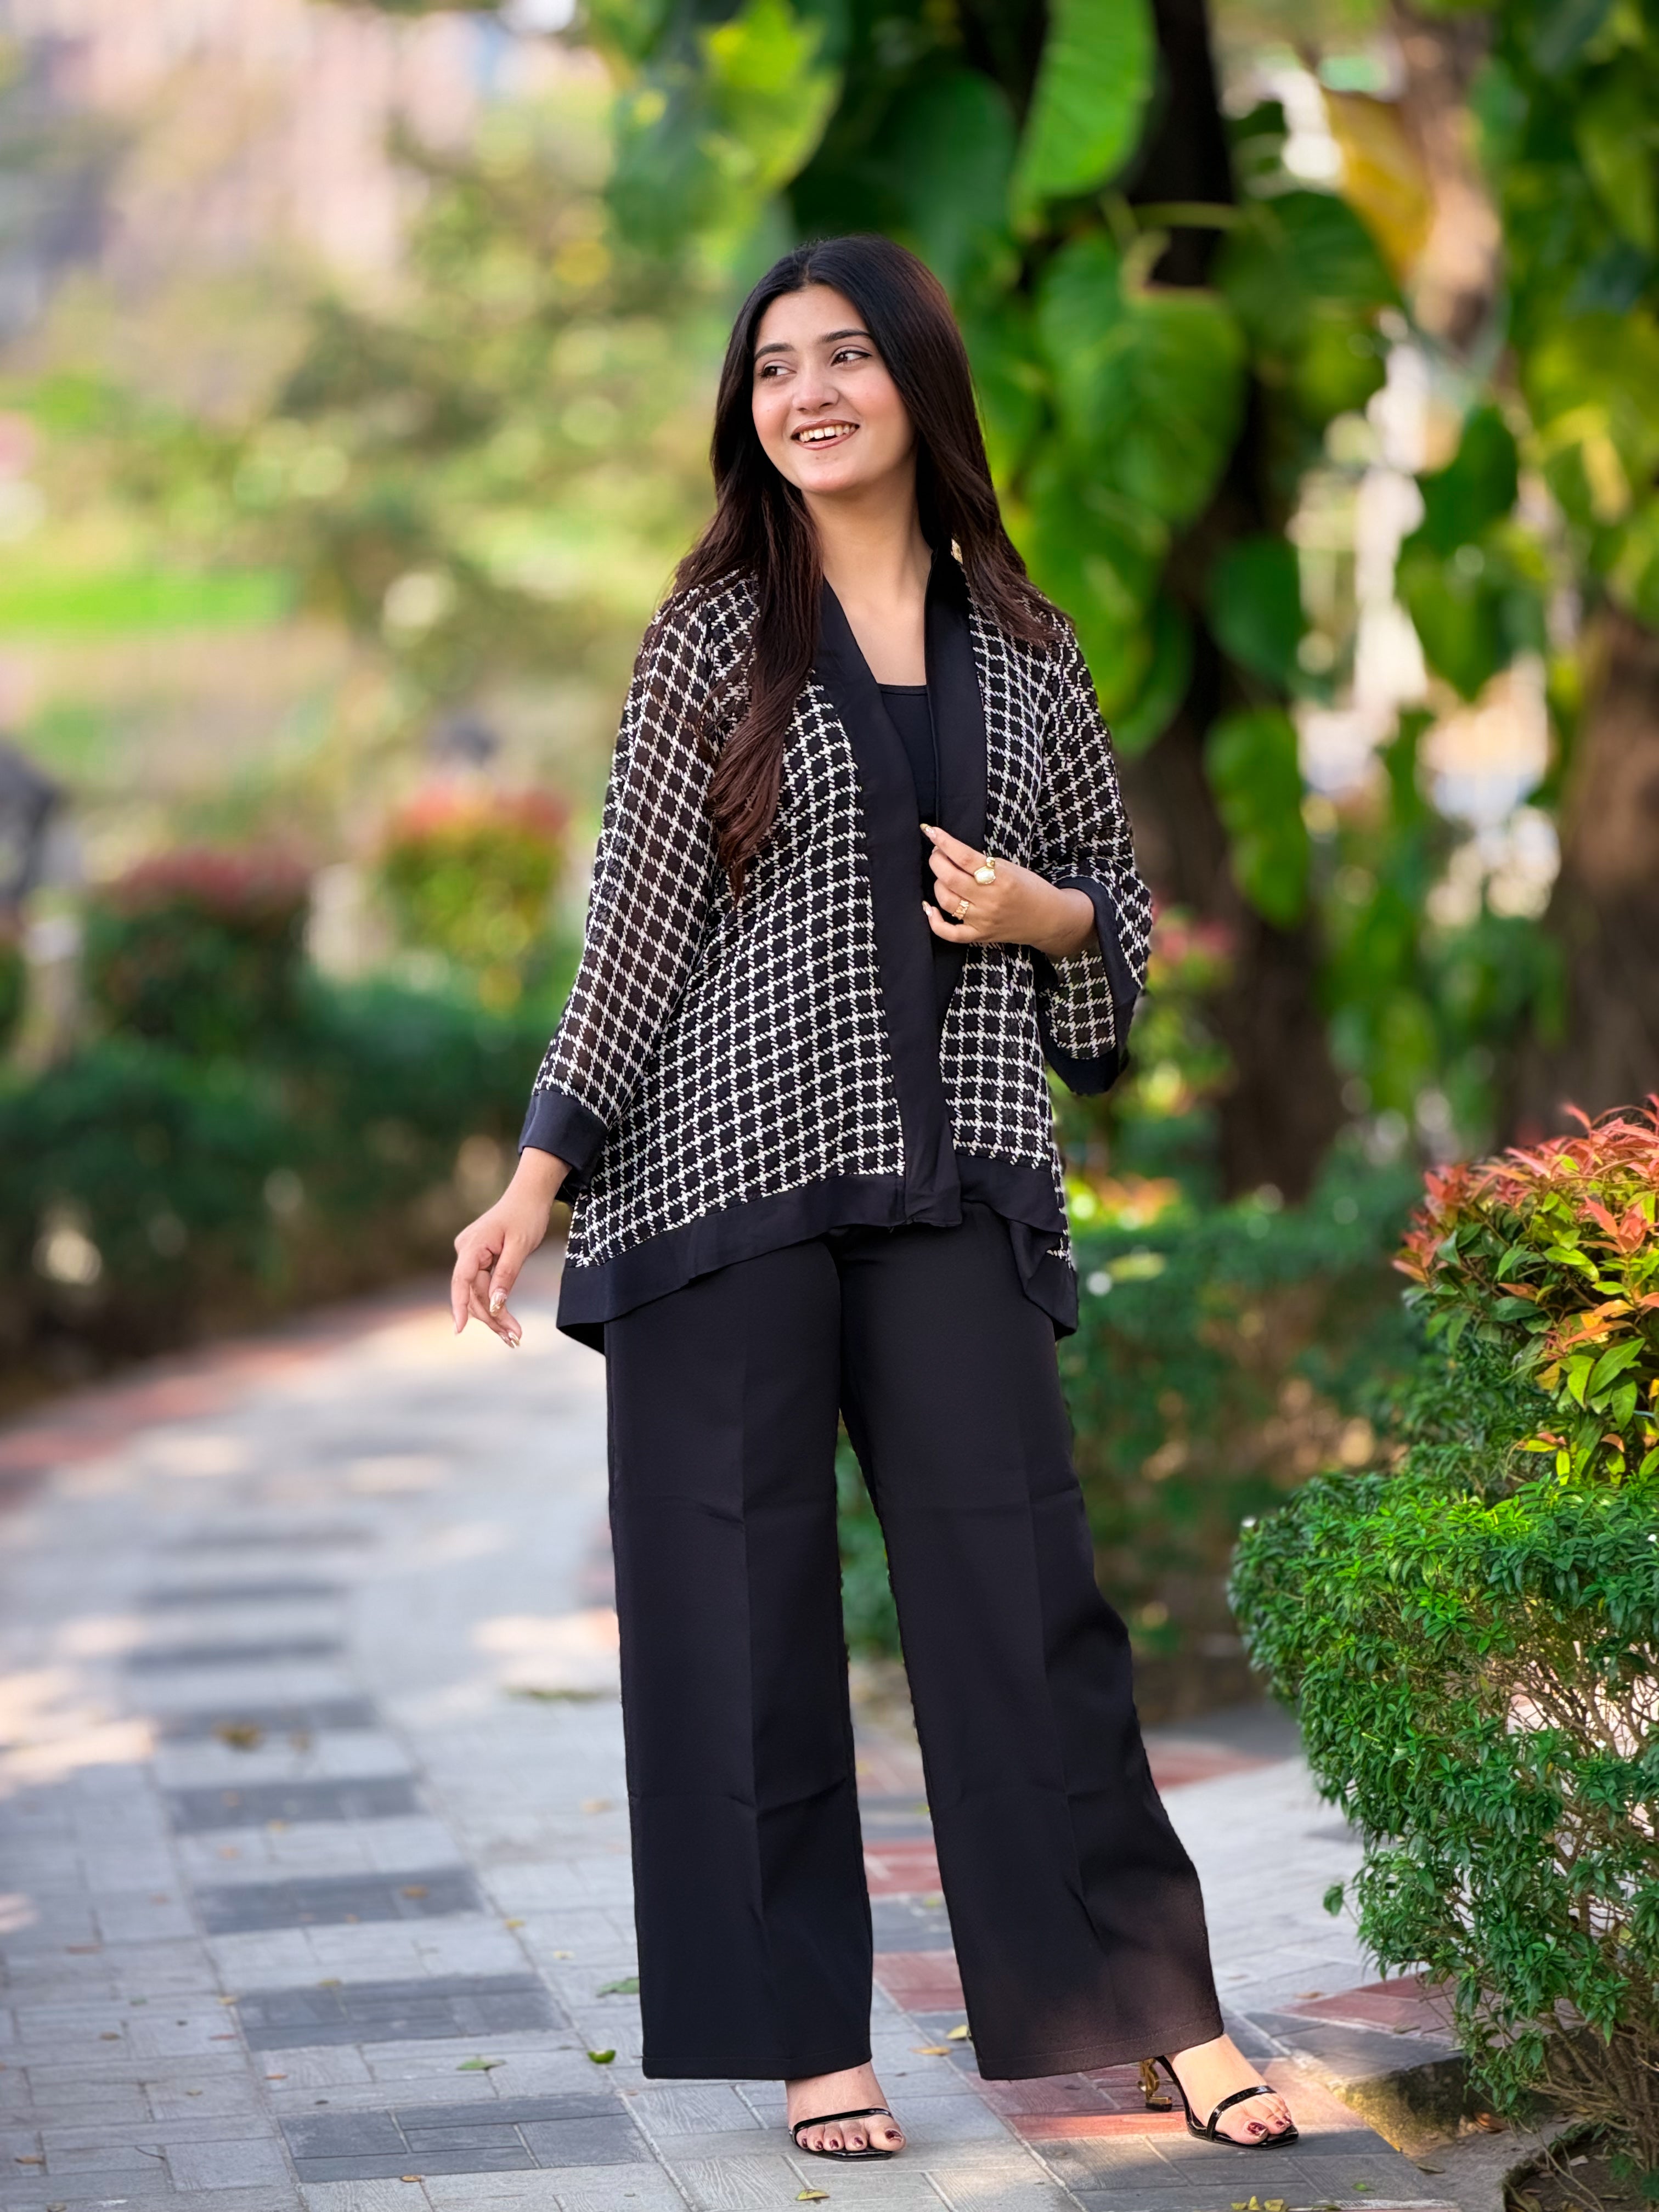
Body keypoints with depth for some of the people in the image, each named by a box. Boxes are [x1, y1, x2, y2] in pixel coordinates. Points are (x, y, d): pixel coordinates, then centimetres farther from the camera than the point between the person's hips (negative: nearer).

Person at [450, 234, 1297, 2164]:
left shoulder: (1020, 647, 9)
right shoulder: (714, 635, 2)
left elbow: (1117, 903, 18)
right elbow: (639, 923, 2)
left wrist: (1041, 911, -4)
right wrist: (538, 1175, -2)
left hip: (952, 1182, 1)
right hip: (725, 1164, -1)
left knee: (1020, 1574, -1)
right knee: (742, 1602, 1)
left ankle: (1162, 2006, 8)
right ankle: (805, 2032, 12)